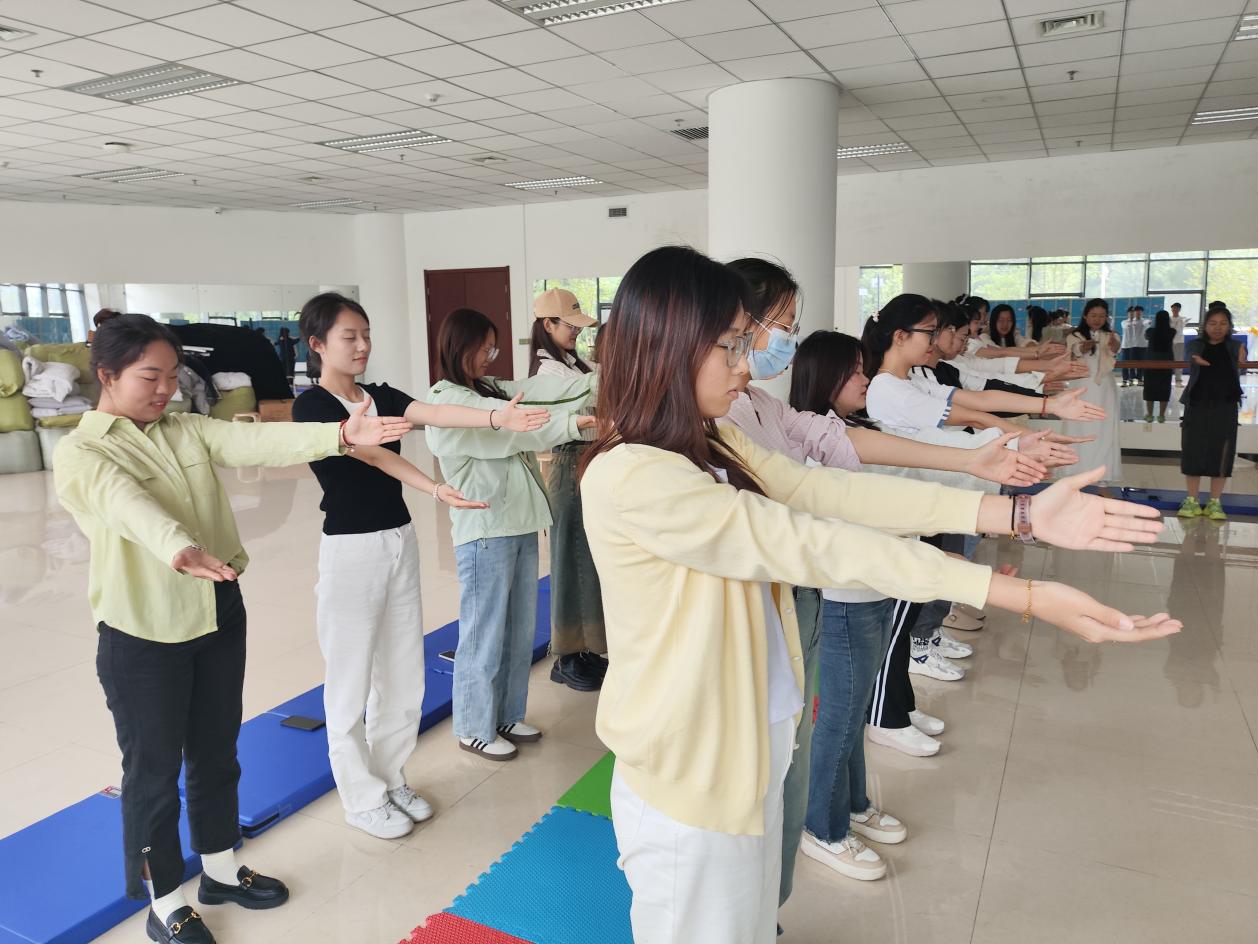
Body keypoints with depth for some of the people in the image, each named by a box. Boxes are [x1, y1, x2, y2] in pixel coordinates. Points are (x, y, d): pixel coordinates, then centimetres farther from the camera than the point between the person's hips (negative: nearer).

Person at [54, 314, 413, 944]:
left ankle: (220, 869, 40)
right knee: (153, 769, 10)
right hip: (142, 635, -5)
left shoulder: (188, 431, 5)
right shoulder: (80, 453, -11)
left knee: (216, 753, 19)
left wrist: (341, 435, -28)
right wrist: (178, 548, -53)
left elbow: (257, 442, -11)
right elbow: (127, 504, -32)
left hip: (219, 615, 6)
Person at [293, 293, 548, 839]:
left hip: (400, 542, 7)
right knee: (351, 679, 6)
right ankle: (363, 799, 22)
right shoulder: (311, 406, -10)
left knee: (403, 672, 14)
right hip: (351, 550, -6)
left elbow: (431, 415, -10)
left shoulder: (381, 396, 9)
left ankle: (391, 778, 33)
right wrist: (434, 489, -40)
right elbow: (372, 453, -26)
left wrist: (496, 418, -27)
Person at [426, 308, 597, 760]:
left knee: (520, 629, 17)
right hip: (484, 531, -8)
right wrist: (572, 422, -29)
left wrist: (599, 379, -10)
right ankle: (475, 728, 22)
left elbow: (540, 390, 2)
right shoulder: (444, 401, -11)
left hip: (521, 523, 8)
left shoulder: (493, 390, 14)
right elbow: (510, 426, -22)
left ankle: (507, 715, 33)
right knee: (484, 633, 4)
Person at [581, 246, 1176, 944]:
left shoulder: (714, 446, 3)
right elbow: (810, 543, -28)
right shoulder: (630, 476, -25)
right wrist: (1028, 598, -25)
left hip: (752, 751, 8)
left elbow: (830, 491, -6)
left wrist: (1019, 512, -13)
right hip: (689, 777, -8)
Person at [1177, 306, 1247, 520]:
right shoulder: (1196, 344, 3)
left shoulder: (1233, 346, 5)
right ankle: (1192, 501, 14)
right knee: (1193, 451, 2)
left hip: (1225, 406, 0)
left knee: (1221, 453, 3)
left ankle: (1215, 503, 14)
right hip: (1197, 404, 0)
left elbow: (1240, 352, -16)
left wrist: (1241, 356, -40)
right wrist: (1196, 359, -41)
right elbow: (1190, 355, -17)